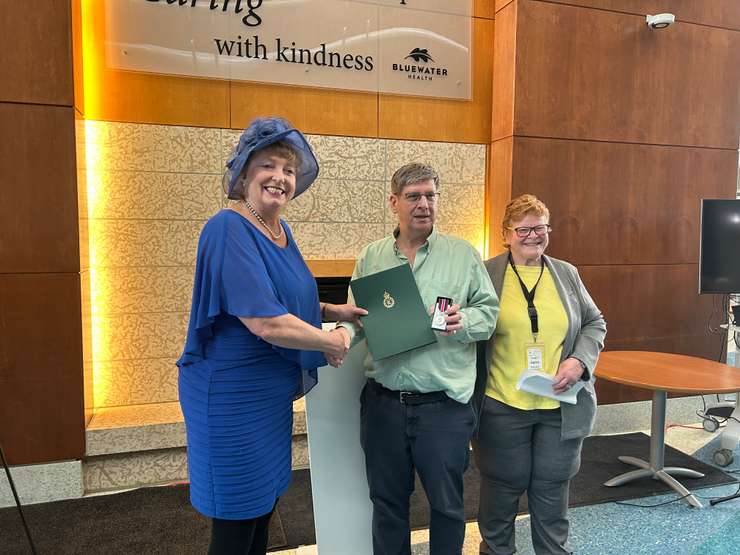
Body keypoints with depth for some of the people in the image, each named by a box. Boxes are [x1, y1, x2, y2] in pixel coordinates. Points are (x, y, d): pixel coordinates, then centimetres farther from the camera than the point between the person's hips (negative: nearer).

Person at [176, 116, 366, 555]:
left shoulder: (282, 231, 6)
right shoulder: (229, 230, -21)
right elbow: (266, 323, -29)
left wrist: (331, 310, 7)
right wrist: (333, 342, -14)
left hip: (272, 392, 9)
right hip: (233, 396, -9)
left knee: (265, 506, 23)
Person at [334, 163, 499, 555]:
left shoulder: (463, 255, 2)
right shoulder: (370, 257, 7)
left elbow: (489, 311, 2)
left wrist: (464, 321, -18)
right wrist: (345, 330, -12)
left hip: (444, 405, -2)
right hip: (383, 402, 2)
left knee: (447, 503, 13)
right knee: (387, 501, 18)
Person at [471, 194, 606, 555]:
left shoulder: (567, 274, 6)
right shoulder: (487, 274, -4)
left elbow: (594, 323, 12)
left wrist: (579, 360, -5)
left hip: (562, 406, 3)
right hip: (502, 404, -2)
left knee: (552, 488, 16)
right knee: (503, 487, 13)